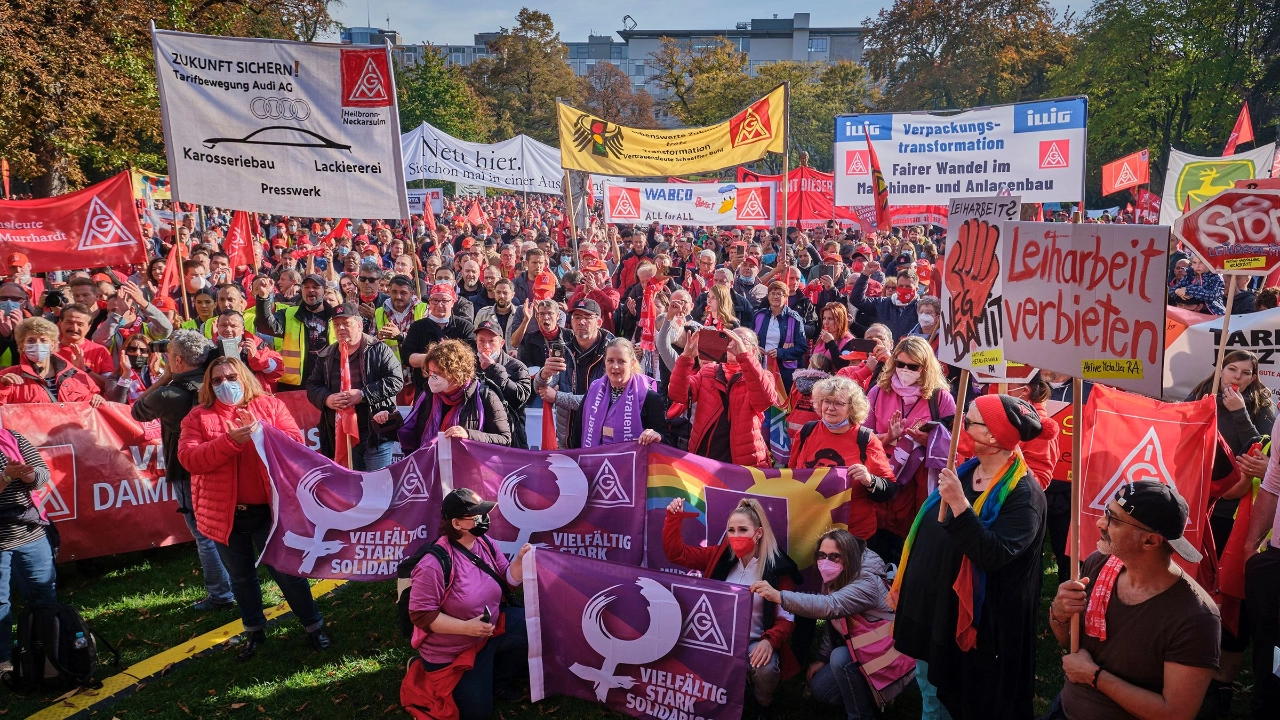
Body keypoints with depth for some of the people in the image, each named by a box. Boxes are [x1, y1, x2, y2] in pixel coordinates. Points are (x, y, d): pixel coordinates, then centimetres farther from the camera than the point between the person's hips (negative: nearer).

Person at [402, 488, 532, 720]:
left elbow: (507, 581, 2)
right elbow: (421, 615, -25)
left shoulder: (485, 544, -6)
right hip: (452, 650, -6)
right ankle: (425, 670, 20)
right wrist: (467, 627, -31)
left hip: (492, 627, 6)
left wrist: (520, 560, -18)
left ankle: (498, 679, 11)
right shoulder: (434, 564, -29)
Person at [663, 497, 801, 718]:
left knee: (766, 669, -35)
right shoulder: (720, 555, 1)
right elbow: (676, 553, 4)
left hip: (755, 642, -2)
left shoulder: (777, 568, -9)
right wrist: (673, 518, -9)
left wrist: (769, 641, -28)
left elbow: (786, 616, -9)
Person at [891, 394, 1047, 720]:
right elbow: (927, 533, 14)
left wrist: (959, 503, -37)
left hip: (972, 620, -8)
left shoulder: (1023, 493, -19)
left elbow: (993, 555, -31)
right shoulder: (964, 471, 6)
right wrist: (902, 582, 16)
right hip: (930, 608, 8)